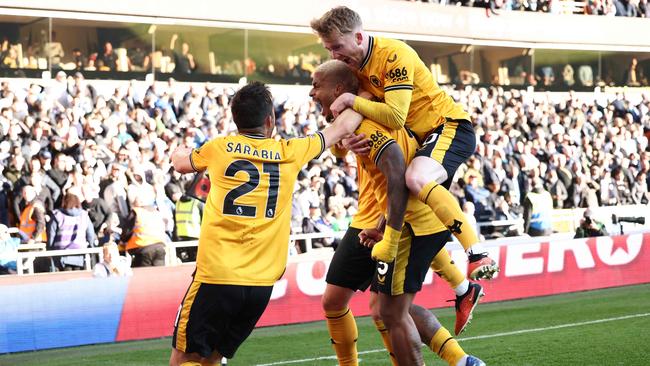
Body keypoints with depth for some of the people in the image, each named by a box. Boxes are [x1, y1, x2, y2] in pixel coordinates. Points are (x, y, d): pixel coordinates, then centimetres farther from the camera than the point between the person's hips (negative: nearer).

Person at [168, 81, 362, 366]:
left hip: (216, 277, -3)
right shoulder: (289, 152, 6)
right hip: (261, 282, 3)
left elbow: (180, 163, 27)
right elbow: (343, 128, 23)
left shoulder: (219, 148, 3)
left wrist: (179, 151, 49)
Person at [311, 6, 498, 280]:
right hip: (422, 137, 10)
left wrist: (352, 100, -23)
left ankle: (478, 255, -37)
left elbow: (395, 116, -31)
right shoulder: (354, 64, 5)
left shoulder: (394, 55, -22)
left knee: (416, 179, -36)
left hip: (451, 126, -10)